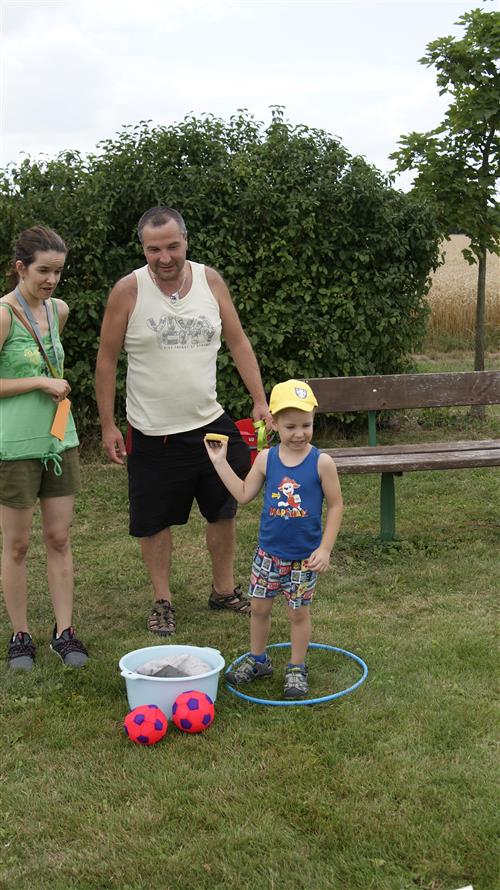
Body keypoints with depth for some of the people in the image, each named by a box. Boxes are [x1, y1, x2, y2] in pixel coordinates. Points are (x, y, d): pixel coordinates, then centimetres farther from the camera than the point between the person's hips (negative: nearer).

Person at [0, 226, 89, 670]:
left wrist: (58, 389, 10)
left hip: (59, 439, 6)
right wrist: (40, 383, -16)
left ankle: (64, 631, 18)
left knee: (60, 539, 9)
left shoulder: (59, 310, 6)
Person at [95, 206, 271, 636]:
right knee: (155, 522, 7)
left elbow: (239, 343, 6)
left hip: (210, 423, 3)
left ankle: (224, 589, 32)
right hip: (152, 433, -3)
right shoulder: (128, 291, -9)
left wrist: (260, 401, -1)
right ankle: (163, 600, 25)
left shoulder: (210, 281, -1)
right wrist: (108, 424, -4)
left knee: (223, 511, 13)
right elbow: (107, 361, -3)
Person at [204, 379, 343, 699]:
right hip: (269, 552, 3)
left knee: (299, 612, 10)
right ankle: (258, 660, 34)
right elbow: (243, 494, 5)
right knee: (259, 607, 13)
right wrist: (220, 461, 2)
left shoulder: (322, 462, -12)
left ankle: (297, 669, 27)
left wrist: (325, 548, -9)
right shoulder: (266, 459, -4)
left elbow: (335, 505, -6)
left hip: (305, 556, -3)